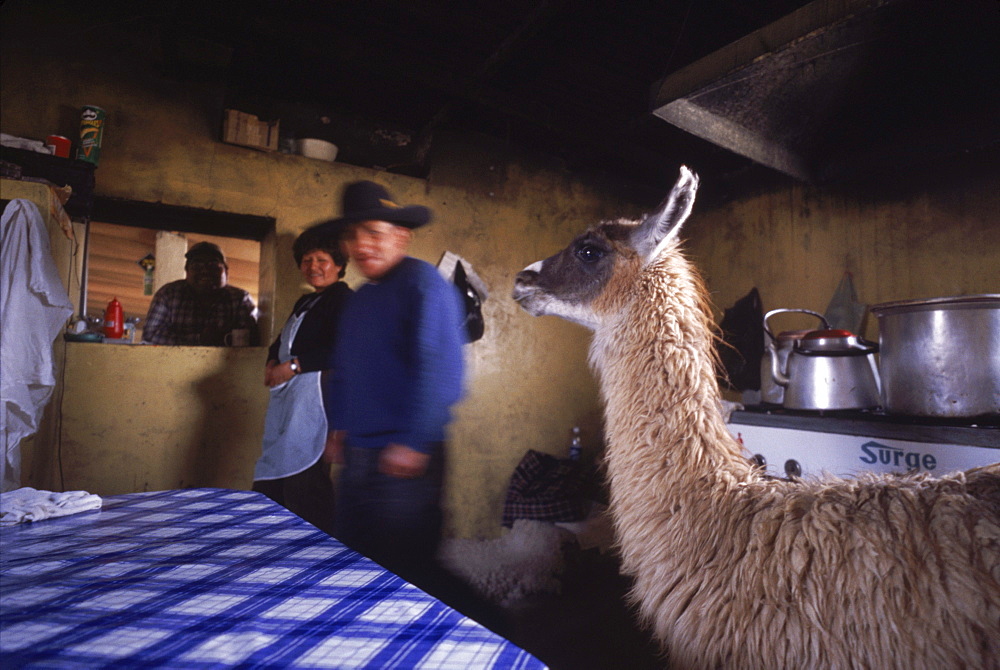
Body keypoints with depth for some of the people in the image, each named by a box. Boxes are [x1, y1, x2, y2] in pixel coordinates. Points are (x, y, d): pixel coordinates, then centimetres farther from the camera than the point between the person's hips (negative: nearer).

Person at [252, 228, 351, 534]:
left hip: (315, 396, -9)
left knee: (306, 488, -13)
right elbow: (281, 343, 28)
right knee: (270, 486, 11)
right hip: (286, 401, 9)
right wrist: (271, 364, 6)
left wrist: (294, 366, -14)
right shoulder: (304, 302, 24)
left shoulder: (341, 297, -5)